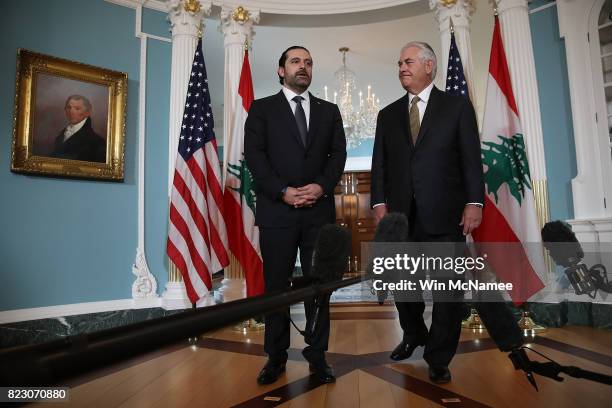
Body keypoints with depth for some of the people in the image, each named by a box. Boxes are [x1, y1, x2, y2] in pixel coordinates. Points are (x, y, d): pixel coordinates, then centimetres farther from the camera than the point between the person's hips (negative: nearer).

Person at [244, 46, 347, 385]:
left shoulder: (329, 111, 16)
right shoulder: (262, 109, 8)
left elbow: (338, 154, 6)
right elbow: (254, 155, -3)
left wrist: (322, 186, -11)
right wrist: (283, 191, -14)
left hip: (320, 209, 2)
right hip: (277, 210, -2)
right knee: (276, 284, 6)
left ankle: (317, 353, 20)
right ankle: (276, 355, 20)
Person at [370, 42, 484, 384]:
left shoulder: (457, 106, 6)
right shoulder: (388, 115, 14)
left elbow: (471, 158, 0)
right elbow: (380, 164, 8)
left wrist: (474, 202, -9)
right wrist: (380, 202, -3)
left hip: (445, 214, -2)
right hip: (400, 215, 3)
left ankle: (439, 359, 23)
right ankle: (413, 335, 39)